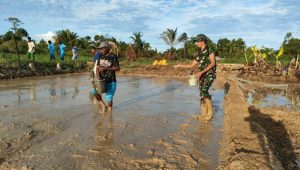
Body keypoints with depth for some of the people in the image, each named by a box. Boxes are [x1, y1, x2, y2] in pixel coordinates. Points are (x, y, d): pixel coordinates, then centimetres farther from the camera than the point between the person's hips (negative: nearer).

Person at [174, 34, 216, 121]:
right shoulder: (198, 53, 14)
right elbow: (192, 65, 20)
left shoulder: (210, 50, -7)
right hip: (202, 75, 7)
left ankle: (210, 113, -10)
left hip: (209, 74, -7)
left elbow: (213, 63, -15)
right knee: (202, 95, 3)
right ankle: (204, 115, 10)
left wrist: (201, 72, -21)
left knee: (204, 90, -23)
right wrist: (180, 65, 15)